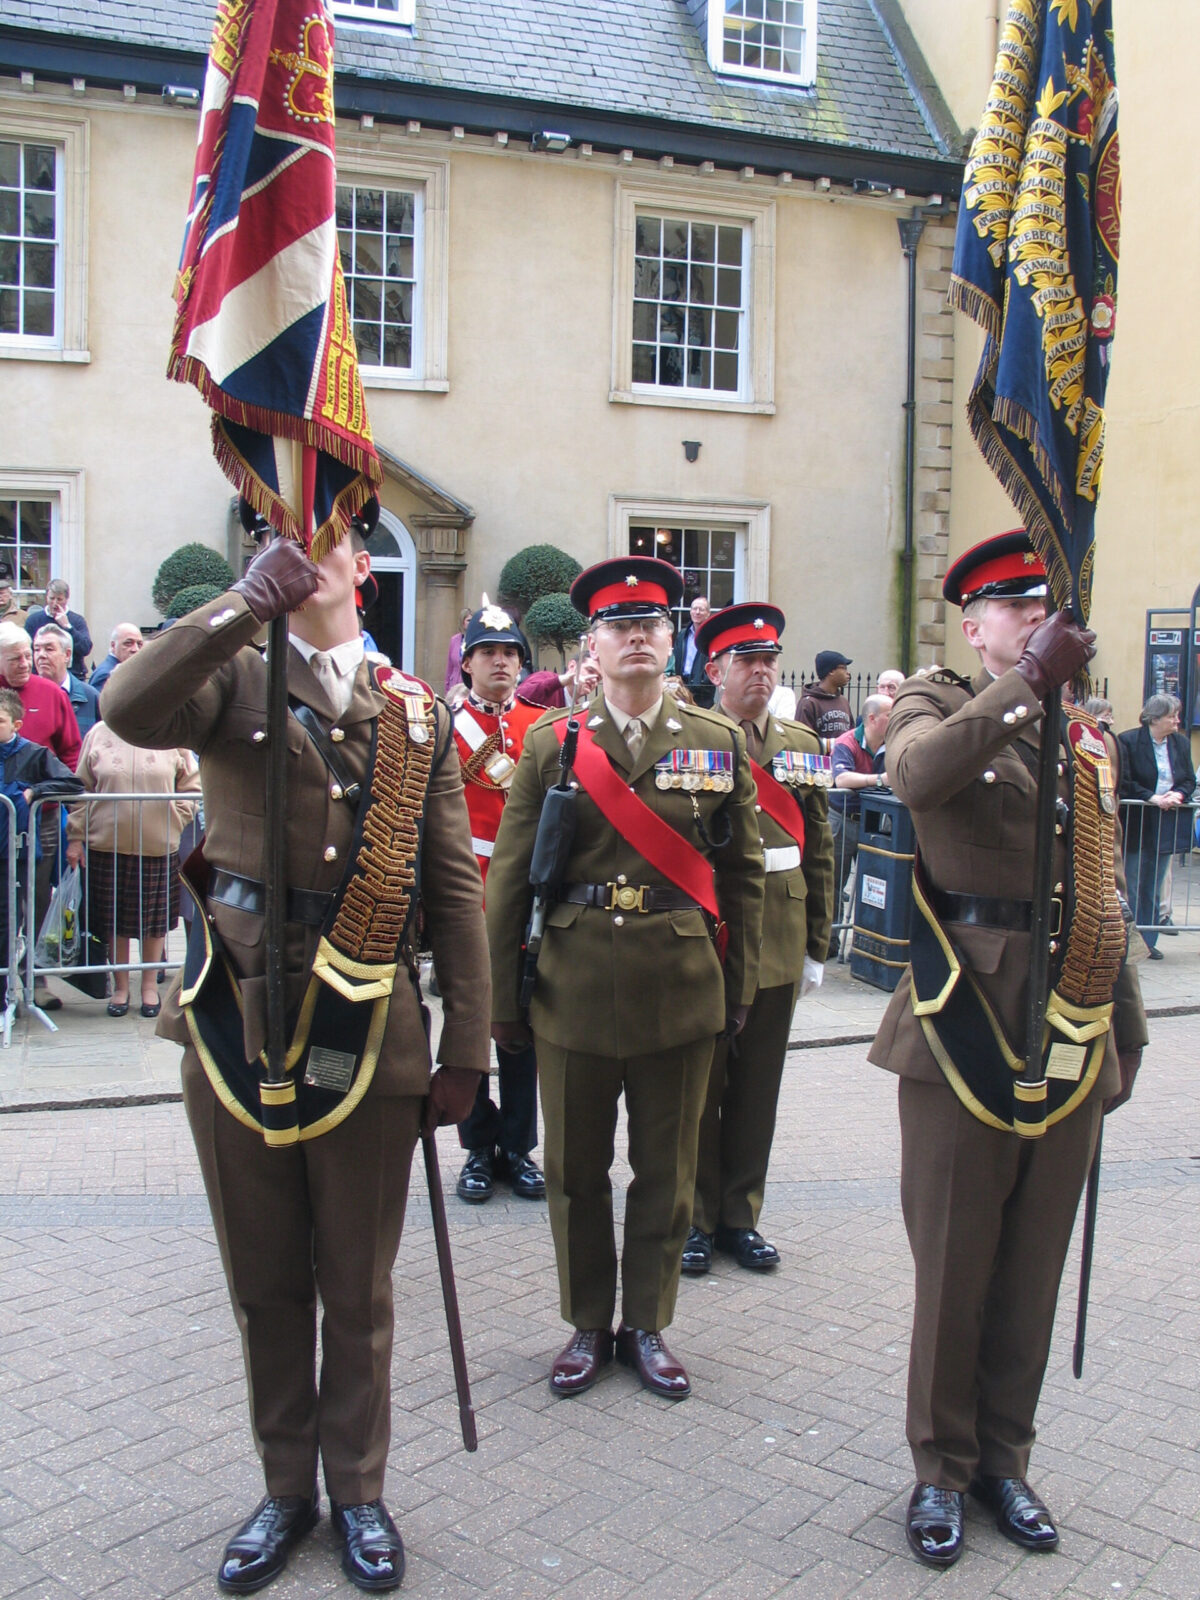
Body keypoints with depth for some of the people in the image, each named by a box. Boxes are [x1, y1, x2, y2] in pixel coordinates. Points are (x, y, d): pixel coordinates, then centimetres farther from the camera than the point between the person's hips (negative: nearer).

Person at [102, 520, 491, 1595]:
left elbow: (454, 886, 6)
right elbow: (128, 712, -21)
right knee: (265, 1284, 14)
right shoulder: (233, 676, 3)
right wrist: (250, 602, -22)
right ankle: (286, 1488, 34)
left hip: (367, 1031, 1)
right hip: (237, 1019, 0)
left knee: (359, 1289, 12)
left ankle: (358, 1491, 32)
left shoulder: (417, 708, 8)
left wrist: (467, 1048, 2)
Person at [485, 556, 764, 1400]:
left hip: (682, 987, 1)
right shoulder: (552, 744, 1)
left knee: (668, 1170, 11)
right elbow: (511, 876, 1)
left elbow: (744, 872, 8)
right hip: (575, 984, 0)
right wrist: (502, 995, -1)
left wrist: (741, 982, 5)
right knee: (576, 1169, 11)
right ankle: (588, 1326, 30)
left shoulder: (720, 743, 4)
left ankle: (647, 1326, 29)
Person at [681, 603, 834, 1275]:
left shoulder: (802, 745, 9)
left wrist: (817, 944, 8)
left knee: (758, 1086, 12)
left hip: (778, 943, 4)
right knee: (698, 1085, 8)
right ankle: (696, 1218, 22)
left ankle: (740, 1214, 26)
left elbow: (818, 852, 10)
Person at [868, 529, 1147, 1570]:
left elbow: (1108, 897, 18)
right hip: (966, 1025, -5)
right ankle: (942, 1468, 23)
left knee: (1035, 1260, 14)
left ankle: (1005, 1458, 31)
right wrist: (1028, 684, -29)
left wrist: (1126, 1032, 16)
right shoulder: (939, 704, 0)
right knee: (954, 1260, 5)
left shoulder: (1088, 737, 15)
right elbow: (917, 776, -26)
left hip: (1070, 1036, 5)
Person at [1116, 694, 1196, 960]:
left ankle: (1148, 940, 16)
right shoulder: (1128, 740, -8)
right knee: (1132, 886, -1)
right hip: (1137, 823, -5)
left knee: (1153, 888, 10)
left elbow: (1190, 780, 11)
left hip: (1167, 825, 5)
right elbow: (1125, 783, -11)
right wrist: (1152, 798, -20)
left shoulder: (1180, 743, 8)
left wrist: (1178, 794, -9)